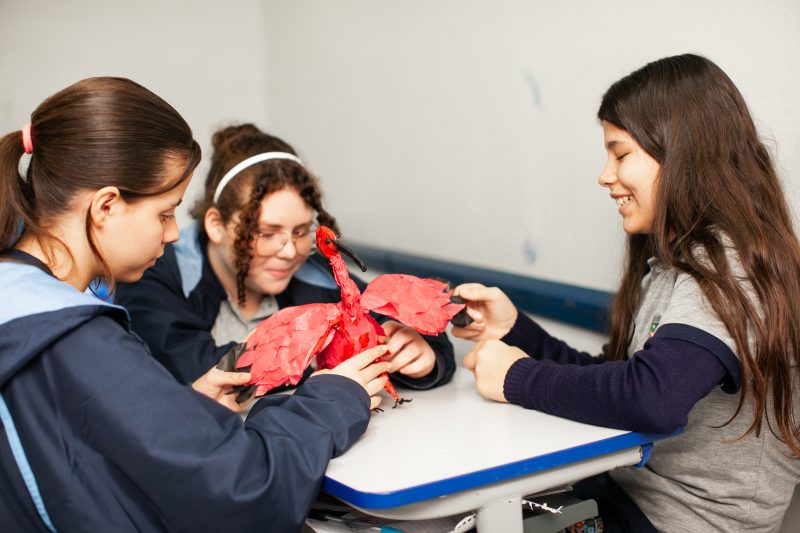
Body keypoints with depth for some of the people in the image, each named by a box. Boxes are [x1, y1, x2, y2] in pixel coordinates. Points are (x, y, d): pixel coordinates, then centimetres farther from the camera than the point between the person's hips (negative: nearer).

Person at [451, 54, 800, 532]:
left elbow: (652, 399, -36)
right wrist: (514, 329, -1)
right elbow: (608, 377, 10)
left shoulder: (725, 270, -20)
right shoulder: (674, 260, 10)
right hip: (627, 490, 8)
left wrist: (520, 378, -22)